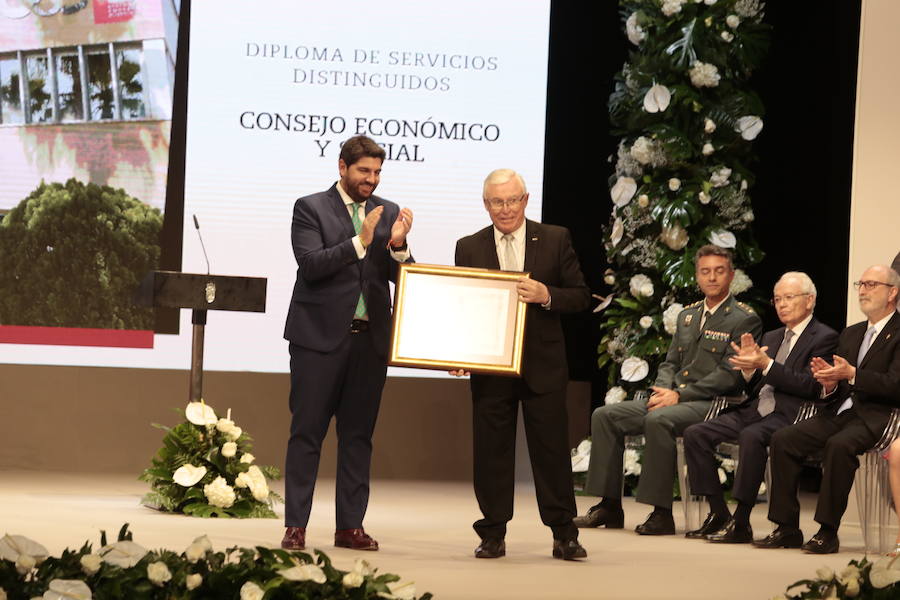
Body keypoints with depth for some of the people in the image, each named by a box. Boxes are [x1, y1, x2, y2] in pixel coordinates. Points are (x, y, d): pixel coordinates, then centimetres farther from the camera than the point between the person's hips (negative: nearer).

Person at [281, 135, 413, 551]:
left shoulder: (388, 213, 11)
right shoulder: (311, 208, -1)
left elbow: (402, 277, 7)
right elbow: (310, 265, -13)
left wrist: (398, 246, -14)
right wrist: (360, 242, -21)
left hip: (370, 337, 4)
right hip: (320, 334, -4)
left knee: (358, 435, 7)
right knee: (307, 432, -1)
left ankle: (350, 525, 12)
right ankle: (296, 527, 1)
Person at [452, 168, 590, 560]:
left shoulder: (555, 240, 4)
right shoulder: (469, 248, 7)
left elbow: (580, 297, 4)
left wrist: (547, 295, -16)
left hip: (543, 365, -1)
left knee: (551, 449, 1)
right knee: (491, 451, 4)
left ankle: (564, 534, 7)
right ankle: (493, 534, 11)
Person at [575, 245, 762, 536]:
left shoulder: (744, 320, -4)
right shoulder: (687, 315, 21)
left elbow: (730, 375, -12)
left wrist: (679, 395, -17)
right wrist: (662, 390, -3)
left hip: (711, 403, -8)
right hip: (672, 398, 8)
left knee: (658, 420, -37)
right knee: (604, 416, -7)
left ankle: (661, 513, -32)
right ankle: (609, 507, -7)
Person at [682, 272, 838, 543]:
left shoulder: (824, 338, 0)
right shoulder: (771, 337, 24)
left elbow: (810, 386, -13)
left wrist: (766, 365, -18)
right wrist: (749, 366, -1)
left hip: (788, 416, -8)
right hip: (756, 409, 8)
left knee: (751, 436, -38)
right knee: (695, 434, -10)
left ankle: (741, 523, -32)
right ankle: (719, 513, -9)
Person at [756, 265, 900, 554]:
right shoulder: (850, 334, 23)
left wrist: (852, 375, -21)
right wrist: (830, 383, -3)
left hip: (875, 417, -7)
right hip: (840, 412, 7)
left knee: (839, 445, -37)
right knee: (782, 440, -13)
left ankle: (828, 532, -29)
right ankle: (787, 528, -11)